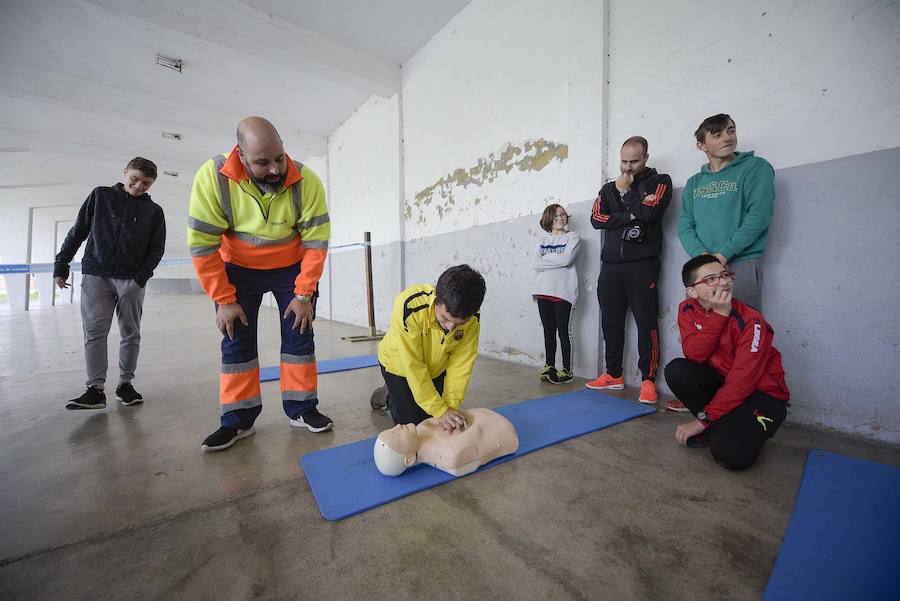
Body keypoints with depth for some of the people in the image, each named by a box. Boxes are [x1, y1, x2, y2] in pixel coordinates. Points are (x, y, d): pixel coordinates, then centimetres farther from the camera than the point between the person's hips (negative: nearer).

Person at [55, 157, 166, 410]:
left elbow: (157, 248, 3)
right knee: (94, 332, -5)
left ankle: (125, 384, 13)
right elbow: (78, 231, 11)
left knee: (131, 334, 3)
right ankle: (95, 389, -2)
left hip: (131, 280, 0)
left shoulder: (154, 211, 7)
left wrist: (141, 277, -9)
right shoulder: (101, 195, 9)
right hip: (95, 275, 0)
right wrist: (61, 264, 8)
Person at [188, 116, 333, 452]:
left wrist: (304, 295, -18)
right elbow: (202, 245, -19)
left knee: (299, 335, 0)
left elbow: (316, 242, -19)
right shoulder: (212, 178, -24)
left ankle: (301, 410, 13)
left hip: (292, 268, 0)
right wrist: (224, 299, -17)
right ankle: (238, 420, 14)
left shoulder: (307, 182, -24)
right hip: (239, 270, 0)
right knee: (237, 341, 1)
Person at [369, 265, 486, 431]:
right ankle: (388, 396, 25)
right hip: (399, 365, -3)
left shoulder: (472, 318, -28)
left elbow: (460, 363, -18)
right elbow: (413, 365, -35)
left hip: (436, 368, 4)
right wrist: (440, 410, -32)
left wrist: (452, 405, -26)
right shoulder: (409, 306, -40)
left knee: (434, 424, 13)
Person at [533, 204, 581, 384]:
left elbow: (566, 259, -13)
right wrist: (556, 259, -8)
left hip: (563, 291, -4)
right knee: (548, 330, 9)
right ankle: (549, 366, 18)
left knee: (563, 330, -1)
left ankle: (567, 370, 7)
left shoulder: (573, 236, 4)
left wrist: (545, 259, -4)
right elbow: (536, 264, 4)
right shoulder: (543, 238, 16)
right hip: (544, 290, 4)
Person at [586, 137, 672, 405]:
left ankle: (648, 380, 4)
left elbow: (649, 213, -11)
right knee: (611, 322, 6)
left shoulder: (659, 181, 8)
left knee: (646, 323, -6)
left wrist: (626, 190, 1)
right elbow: (596, 219, 2)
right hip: (611, 265, 4)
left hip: (642, 264, -4)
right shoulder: (609, 188, 19)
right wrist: (629, 216, -8)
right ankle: (613, 375, 18)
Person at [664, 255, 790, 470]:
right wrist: (718, 315, -31)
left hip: (762, 393, -5)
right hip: (720, 381, 5)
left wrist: (702, 420, -22)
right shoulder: (688, 310, -7)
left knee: (730, 454, -27)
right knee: (676, 370, -25)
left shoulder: (750, 321, -22)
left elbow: (742, 382, -24)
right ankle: (716, 427, -3)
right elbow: (693, 355, -20)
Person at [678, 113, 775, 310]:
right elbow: (685, 225, 5)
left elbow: (759, 216, -8)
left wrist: (724, 254, -16)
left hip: (742, 265, -3)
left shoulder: (755, 167, 4)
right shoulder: (694, 183, 15)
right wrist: (701, 254, -12)